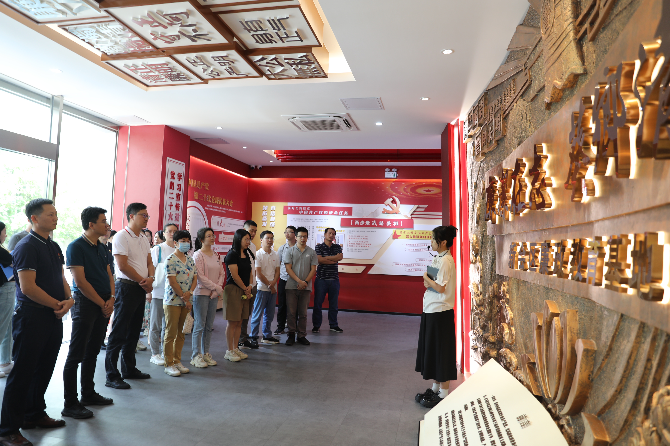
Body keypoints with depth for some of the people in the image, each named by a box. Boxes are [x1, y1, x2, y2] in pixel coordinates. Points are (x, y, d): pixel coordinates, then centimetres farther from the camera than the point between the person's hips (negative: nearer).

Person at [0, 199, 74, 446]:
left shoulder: (54, 247, 12)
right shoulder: (26, 247, -14)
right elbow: (27, 287, -20)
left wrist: (69, 300, -3)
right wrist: (58, 305, -12)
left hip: (54, 316, 8)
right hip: (32, 317, -8)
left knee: (44, 369, 18)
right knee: (22, 372, 1)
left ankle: (35, 414, 34)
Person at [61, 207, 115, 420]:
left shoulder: (102, 247, 12)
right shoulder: (76, 247, -11)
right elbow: (81, 281, -15)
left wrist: (111, 299, -1)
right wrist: (102, 303, -11)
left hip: (104, 305, 8)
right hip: (85, 304, -7)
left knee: (92, 353, 16)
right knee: (76, 355, 0)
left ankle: (88, 394, 27)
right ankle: (70, 404, 7)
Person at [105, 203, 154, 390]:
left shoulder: (144, 239, 15)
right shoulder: (122, 237, -10)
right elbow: (123, 265, -16)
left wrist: (150, 278, -4)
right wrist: (143, 281, -10)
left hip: (141, 289, 8)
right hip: (126, 287, -8)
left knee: (134, 331, 15)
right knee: (119, 331, -3)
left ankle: (129, 369, 26)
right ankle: (112, 376, 5)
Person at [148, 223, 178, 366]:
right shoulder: (157, 249, -1)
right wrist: (149, 289, -7)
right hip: (158, 291, -3)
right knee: (156, 324, 4)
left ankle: (164, 352, 22)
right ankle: (155, 354, 14)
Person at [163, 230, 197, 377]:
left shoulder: (190, 260, 11)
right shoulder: (171, 260, -10)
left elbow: (195, 278, 10)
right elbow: (172, 282, -14)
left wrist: (190, 292, -9)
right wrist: (185, 299, -11)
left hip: (186, 302, 6)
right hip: (173, 301, -6)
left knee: (180, 333, 13)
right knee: (170, 333, 1)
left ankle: (177, 361, 23)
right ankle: (169, 364, 11)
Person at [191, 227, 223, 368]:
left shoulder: (215, 255, 12)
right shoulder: (198, 255, -8)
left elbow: (222, 273, 11)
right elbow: (200, 276, -15)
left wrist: (218, 288, -5)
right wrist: (217, 288, -14)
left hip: (214, 295, 6)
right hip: (201, 293, -6)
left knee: (209, 326, 11)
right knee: (199, 326, -1)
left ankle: (206, 354, 20)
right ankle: (196, 356, 9)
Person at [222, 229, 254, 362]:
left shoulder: (247, 254, 13)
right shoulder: (232, 254, -11)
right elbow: (235, 276, -13)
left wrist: (249, 286, 0)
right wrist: (245, 289, -5)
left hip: (245, 291, 7)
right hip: (233, 290, -7)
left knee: (239, 322, 11)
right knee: (232, 322, -1)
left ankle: (236, 348, 20)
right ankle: (230, 351, 8)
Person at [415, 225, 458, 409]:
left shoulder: (446, 261, -18)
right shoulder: (437, 259, 12)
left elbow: (441, 288, -21)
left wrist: (427, 279, -6)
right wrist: (428, 282, -2)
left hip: (440, 312, -10)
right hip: (431, 310, 10)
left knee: (440, 352, 0)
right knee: (431, 350, 17)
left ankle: (444, 394, 13)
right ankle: (435, 388, 30)